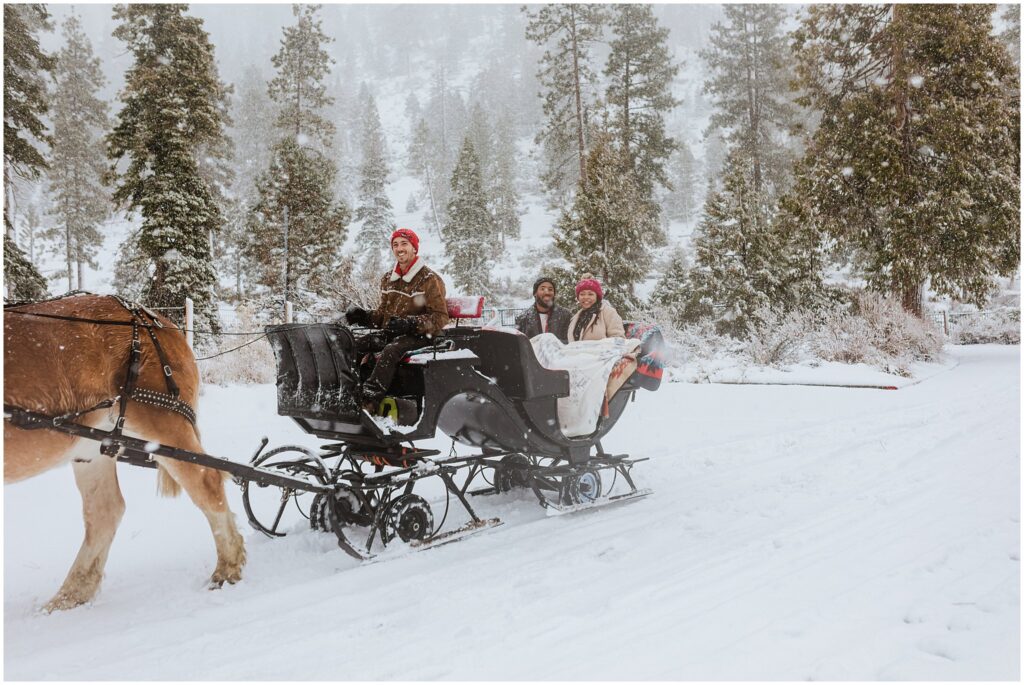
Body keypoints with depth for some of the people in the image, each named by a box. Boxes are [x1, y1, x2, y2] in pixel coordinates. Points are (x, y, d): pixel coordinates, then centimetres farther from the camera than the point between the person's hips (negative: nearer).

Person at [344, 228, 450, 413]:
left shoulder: (430, 280, -3)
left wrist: (410, 323, -25)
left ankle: (368, 402, -46)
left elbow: (439, 318, -9)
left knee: (391, 350, -35)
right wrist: (363, 316, 1)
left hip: (417, 335, -7)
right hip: (389, 333, 7)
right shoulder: (388, 279, 17)